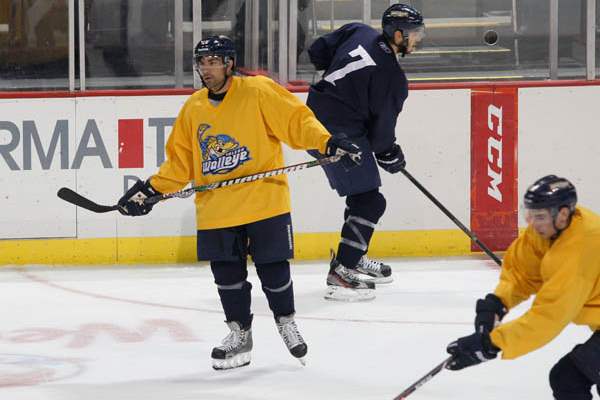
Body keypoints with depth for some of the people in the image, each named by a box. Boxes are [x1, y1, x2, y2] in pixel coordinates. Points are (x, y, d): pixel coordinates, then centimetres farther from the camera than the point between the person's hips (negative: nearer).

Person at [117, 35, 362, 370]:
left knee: (273, 268, 2)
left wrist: (326, 142, -25)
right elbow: (180, 162, 13)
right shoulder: (193, 109, 7)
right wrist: (149, 190, 4)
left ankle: (286, 321, 27)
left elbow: (296, 120, -10)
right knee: (227, 275, 4)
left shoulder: (258, 91, -8)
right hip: (216, 209, 4)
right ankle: (240, 333, 22)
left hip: (265, 201, -4)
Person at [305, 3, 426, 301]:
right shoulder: (392, 77, -17)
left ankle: (353, 257, 37)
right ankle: (340, 274, -13)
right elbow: (381, 129, -10)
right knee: (369, 202, -7)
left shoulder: (359, 33, 2)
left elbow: (317, 52, 11)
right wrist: (390, 154, 9)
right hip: (341, 134, -10)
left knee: (362, 193, 23)